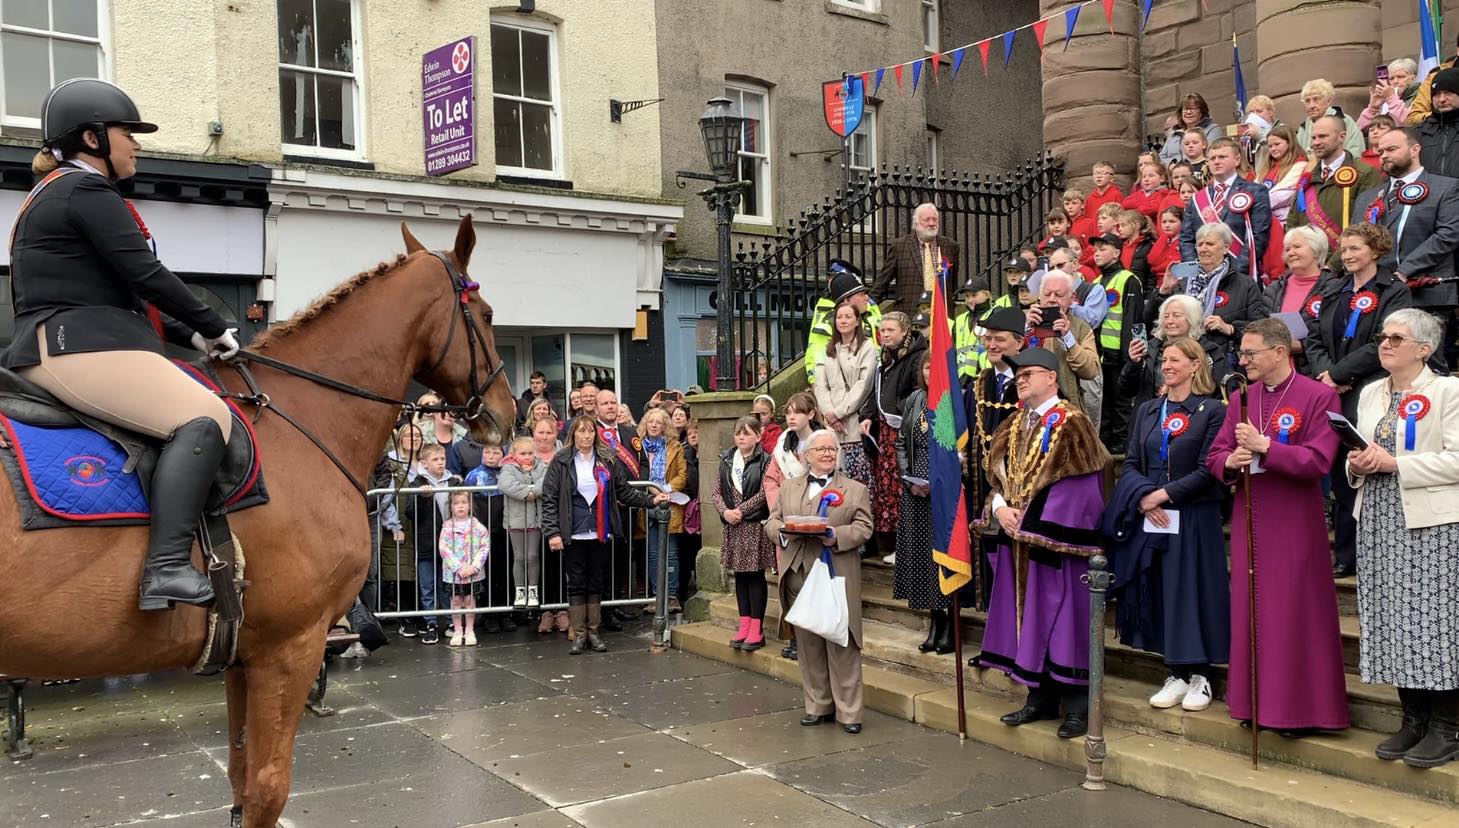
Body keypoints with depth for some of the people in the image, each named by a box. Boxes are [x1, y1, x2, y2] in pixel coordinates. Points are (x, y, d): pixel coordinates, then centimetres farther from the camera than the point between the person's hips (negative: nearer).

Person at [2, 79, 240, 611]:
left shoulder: (49, 196, 27)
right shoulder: (87, 191, -6)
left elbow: (119, 295, 24)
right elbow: (145, 275, -15)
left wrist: (191, 336, 14)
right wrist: (212, 327, -2)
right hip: (82, 348, -11)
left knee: (196, 415, 18)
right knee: (204, 417, -23)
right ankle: (167, 568, -34)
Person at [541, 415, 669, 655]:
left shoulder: (608, 460, 7)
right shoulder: (561, 462, -2)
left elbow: (624, 491, 10)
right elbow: (550, 499, -4)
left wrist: (651, 500, -1)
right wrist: (553, 532, -12)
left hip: (600, 533, 2)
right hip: (573, 534, -2)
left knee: (597, 583, 8)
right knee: (576, 584, 4)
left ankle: (593, 632, 18)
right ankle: (578, 634, 12)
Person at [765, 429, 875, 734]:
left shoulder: (855, 489, 6)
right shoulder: (788, 488, 16)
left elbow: (863, 528, -2)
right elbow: (771, 523, 12)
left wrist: (836, 536, -19)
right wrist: (785, 531, -10)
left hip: (836, 577, -3)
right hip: (798, 575, 3)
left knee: (841, 643, -3)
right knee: (808, 643, 8)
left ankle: (848, 711, 5)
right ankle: (817, 706, 19)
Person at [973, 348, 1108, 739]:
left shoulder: (1071, 423, -9)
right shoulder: (1013, 427, 14)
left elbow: (1076, 486, -15)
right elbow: (998, 474, 13)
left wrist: (1031, 519, -17)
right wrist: (1000, 508, -7)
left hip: (1056, 541, -7)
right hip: (1017, 536, 7)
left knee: (1062, 618, -3)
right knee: (1027, 617, 11)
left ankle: (1076, 706, 7)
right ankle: (1040, 698, 22)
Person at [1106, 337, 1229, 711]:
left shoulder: (1212, 410, -4)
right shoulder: (1147, 410, 13)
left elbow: (1207, 471, -10)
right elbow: (1130, 464, 7)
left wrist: (1163, 494, -13)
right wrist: (1143, 497, -10)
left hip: (1194, 521, -5)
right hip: (1151, 519, 5)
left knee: (1192, 593, 1)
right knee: (1159, 595, 6)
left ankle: (1199, 675, 14)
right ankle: (1177, 674, 17)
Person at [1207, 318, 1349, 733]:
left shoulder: (1319, 397, -7)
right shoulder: (1240, 399, 10)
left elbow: (1318, 461, -16)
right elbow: (1215, 455, 9)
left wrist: (1264, 446, -21)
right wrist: (1230, 461, -12)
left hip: (1294, 525, -5)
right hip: (1248, 523, 5)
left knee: (1294, 613, 0)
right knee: (1250, 610, 9)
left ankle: (1297, 706, 11)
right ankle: (1253, 701, 20)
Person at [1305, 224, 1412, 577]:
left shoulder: (1394, 292, 0)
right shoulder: (1330, 290, 17)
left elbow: (1382, 344, -10)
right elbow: (1313, 338, 11)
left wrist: (1338, 374, -13)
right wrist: (1323, 372, -7)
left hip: (1369, 393, -5)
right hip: (1330, 393, 5)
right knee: (1339, 473, 7)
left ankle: (1348, 557, 3)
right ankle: (1345, 555, 14)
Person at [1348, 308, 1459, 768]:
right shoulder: (1370, 394, 15)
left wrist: (1394, 463, -17)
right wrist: (1358, 464, -1)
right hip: (1379, 522, 6)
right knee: (1394, 623, 8)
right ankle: (1414, 721, 19)